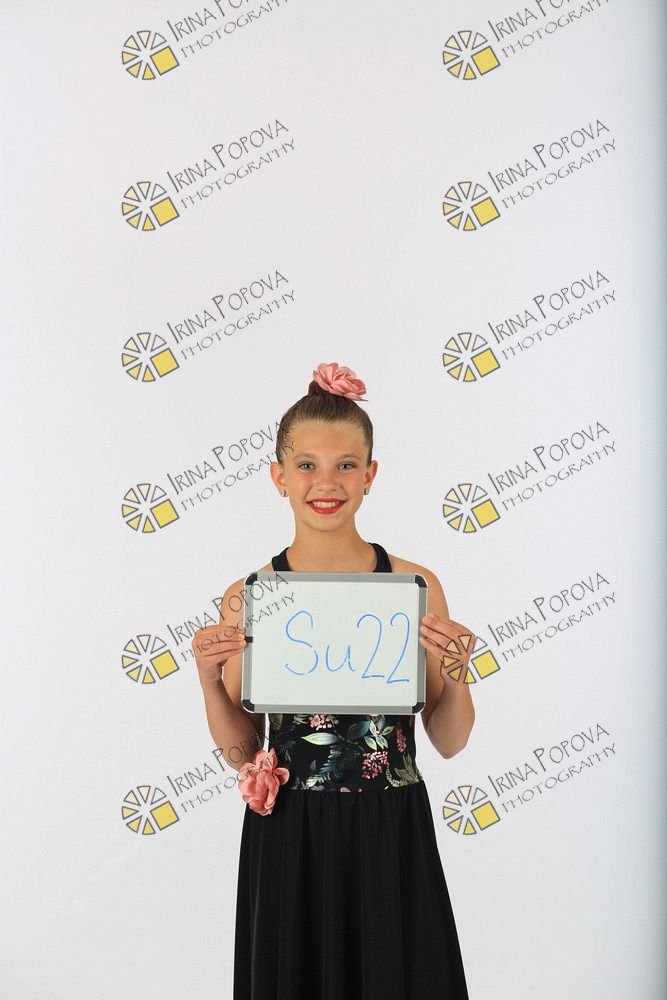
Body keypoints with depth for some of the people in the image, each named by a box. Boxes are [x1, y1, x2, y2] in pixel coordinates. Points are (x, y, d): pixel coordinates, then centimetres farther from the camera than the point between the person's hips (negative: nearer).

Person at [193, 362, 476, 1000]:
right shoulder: (245, 597, -4)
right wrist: (208, 678, -13)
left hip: (391, 837, 0)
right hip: (288, 844, 0)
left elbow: (449, 742, 2)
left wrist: (456, 673, -16)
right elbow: (242, 753, 2)